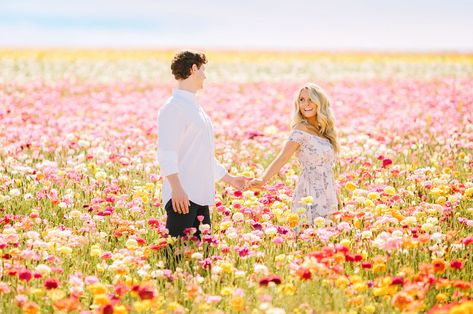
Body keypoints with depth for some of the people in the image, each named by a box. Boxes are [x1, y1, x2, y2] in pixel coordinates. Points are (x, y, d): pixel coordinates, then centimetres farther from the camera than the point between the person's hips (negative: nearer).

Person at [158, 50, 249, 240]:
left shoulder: (194, 107, 21)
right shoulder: (174, 107, -7)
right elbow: (166, 152, -16)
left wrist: (230, 180, 34)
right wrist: (176, 188, -25)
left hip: (201, 196, 9)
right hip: (182, 196, -9)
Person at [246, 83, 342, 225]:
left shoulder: (323, 129, 10)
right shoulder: (301, 130, -11)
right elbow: (283, 157, -23)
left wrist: (335, 197, 15)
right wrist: (263, 180, -38)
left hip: (326, 196, 7)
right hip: (310, 196, -7)